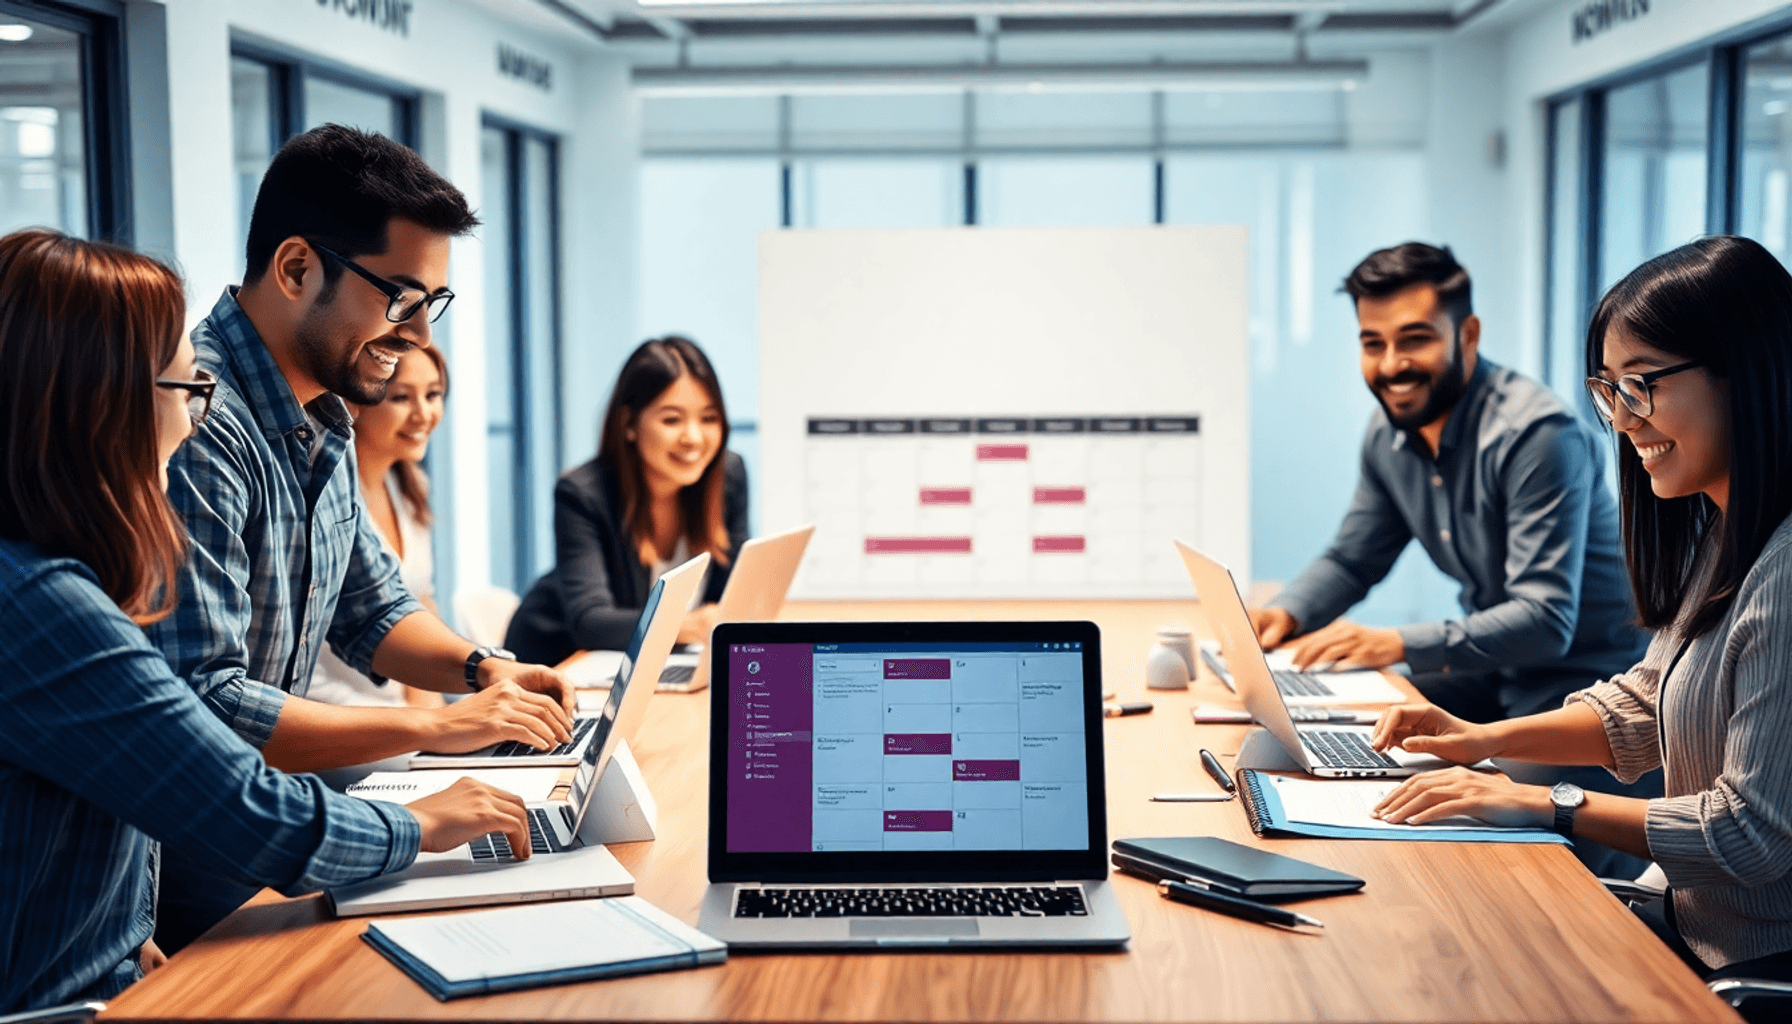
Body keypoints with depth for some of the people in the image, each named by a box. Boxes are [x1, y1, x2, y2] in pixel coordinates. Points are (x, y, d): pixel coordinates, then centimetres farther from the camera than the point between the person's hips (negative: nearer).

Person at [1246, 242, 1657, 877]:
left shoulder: (1537, 436, -25)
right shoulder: (1390, 432, 1)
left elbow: (1546, 620, -31)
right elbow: (1351, 560, 12)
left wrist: (1399, 646, -39)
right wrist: (1286, 614, -9)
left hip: (1584, 677, -8)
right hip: (1491, 669, 8)